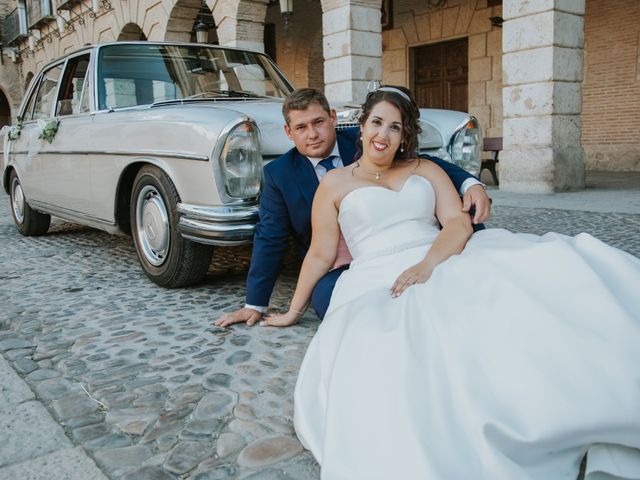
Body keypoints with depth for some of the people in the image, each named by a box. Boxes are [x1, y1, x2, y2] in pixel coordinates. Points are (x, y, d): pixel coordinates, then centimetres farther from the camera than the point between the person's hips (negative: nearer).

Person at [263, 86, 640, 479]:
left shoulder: (425, 170, 19)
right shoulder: (335, 183, 14)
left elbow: (459, 224, 3)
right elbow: (321, 255, 14)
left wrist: (427, 264, -17)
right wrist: (294, 310, 14)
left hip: (444, 266, 2)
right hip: (379, 283, -2)